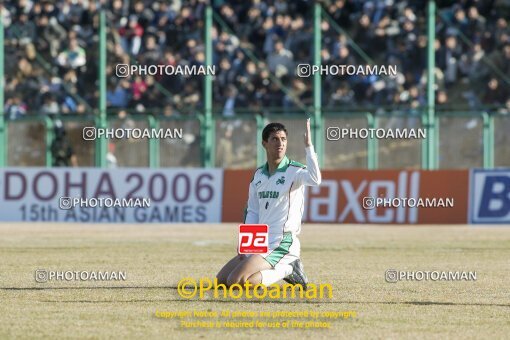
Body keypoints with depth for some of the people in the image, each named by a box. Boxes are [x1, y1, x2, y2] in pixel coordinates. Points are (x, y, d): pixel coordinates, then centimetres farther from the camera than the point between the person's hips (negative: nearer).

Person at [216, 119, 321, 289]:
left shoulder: (294, 171, -8)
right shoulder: (258, 175, 13)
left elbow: (314, 179, -32)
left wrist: (308, 146, -35)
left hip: (282, 243, -8)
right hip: (261, 242, 8)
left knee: (236, 281, -22)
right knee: (221, 279, 8)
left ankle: (286, 270, -3)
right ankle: (283, 269, 10)